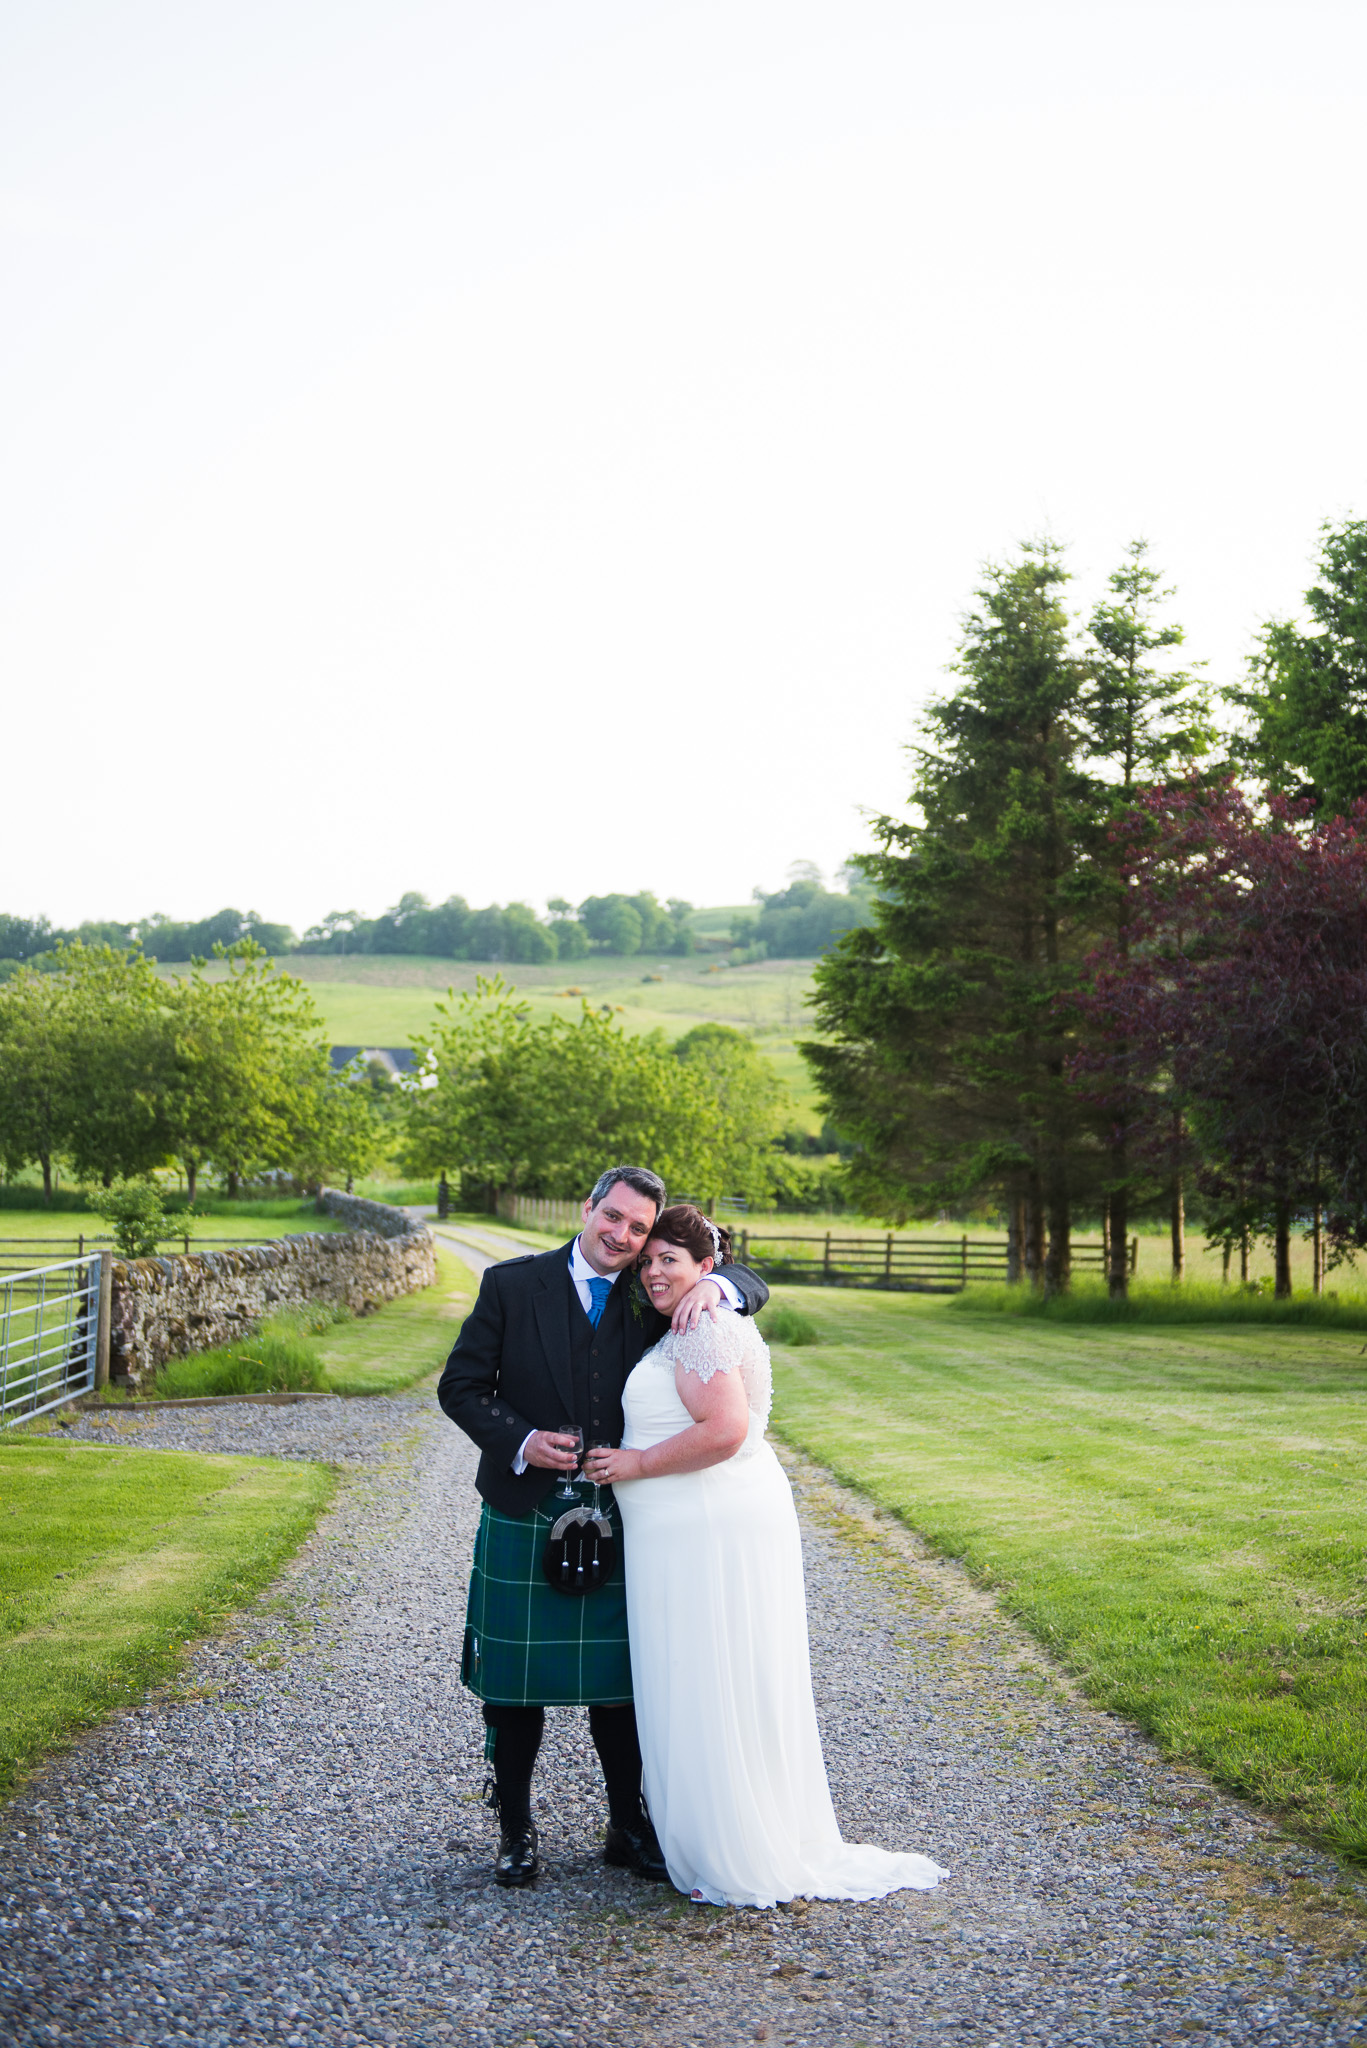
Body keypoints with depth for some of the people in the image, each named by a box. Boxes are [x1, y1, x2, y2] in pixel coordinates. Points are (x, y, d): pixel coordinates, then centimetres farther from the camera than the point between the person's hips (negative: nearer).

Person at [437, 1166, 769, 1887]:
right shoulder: (512, 1285, -5)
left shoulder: (653, 1296, 1)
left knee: (620, 1684, 11)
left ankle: (628, 1826, 26)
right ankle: (515, 1828, 25)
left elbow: (751, 1287, 4)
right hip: (524, 1518, -1)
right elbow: (460, 1386, -3)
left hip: (620, 1522, 2)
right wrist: (520, 1441, -18)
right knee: (513, 1683, 8)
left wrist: (712, 1284, -19)